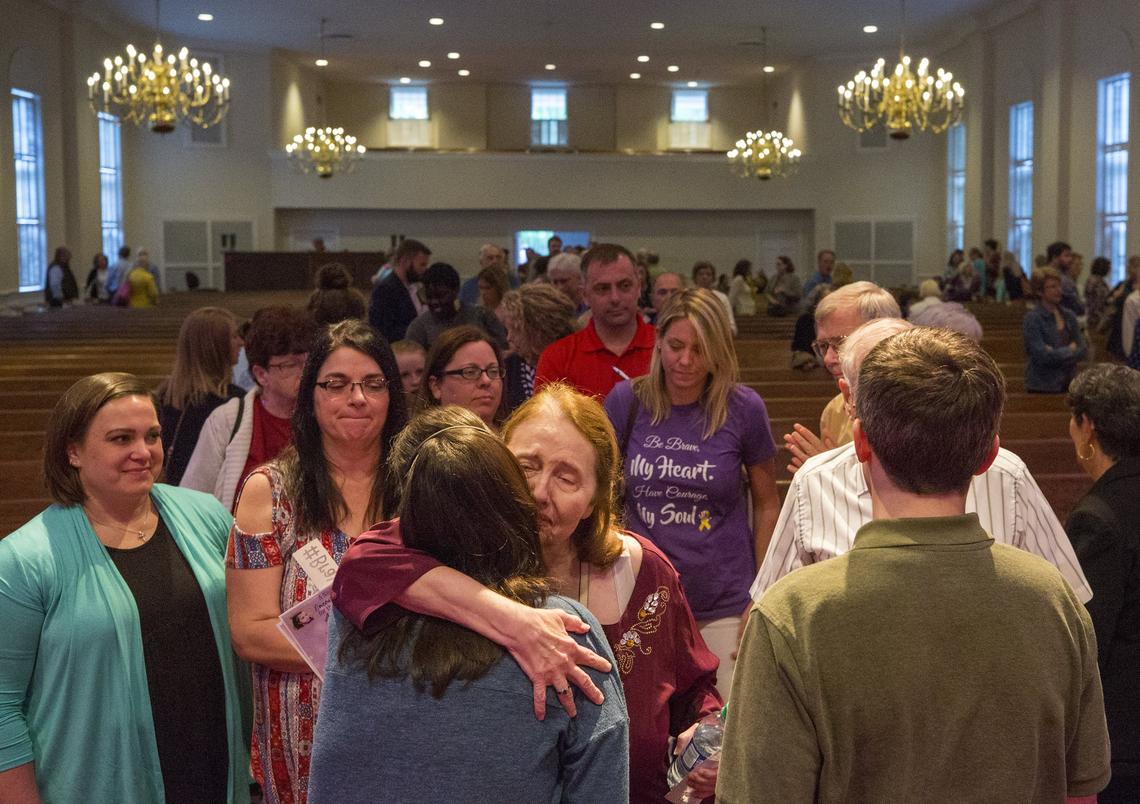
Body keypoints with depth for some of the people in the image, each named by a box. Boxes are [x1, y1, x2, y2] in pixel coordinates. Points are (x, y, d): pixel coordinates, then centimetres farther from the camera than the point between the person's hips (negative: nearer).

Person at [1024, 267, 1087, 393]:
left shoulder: (1068, 315, 10)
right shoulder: (1033, 318, -8)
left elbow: (1083, 349, 5)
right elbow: (1041, 355, -17)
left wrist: (1058, 354, -11)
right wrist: (1070, 350, -5)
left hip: (1069, 384, 5)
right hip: (1043, 386, -5)